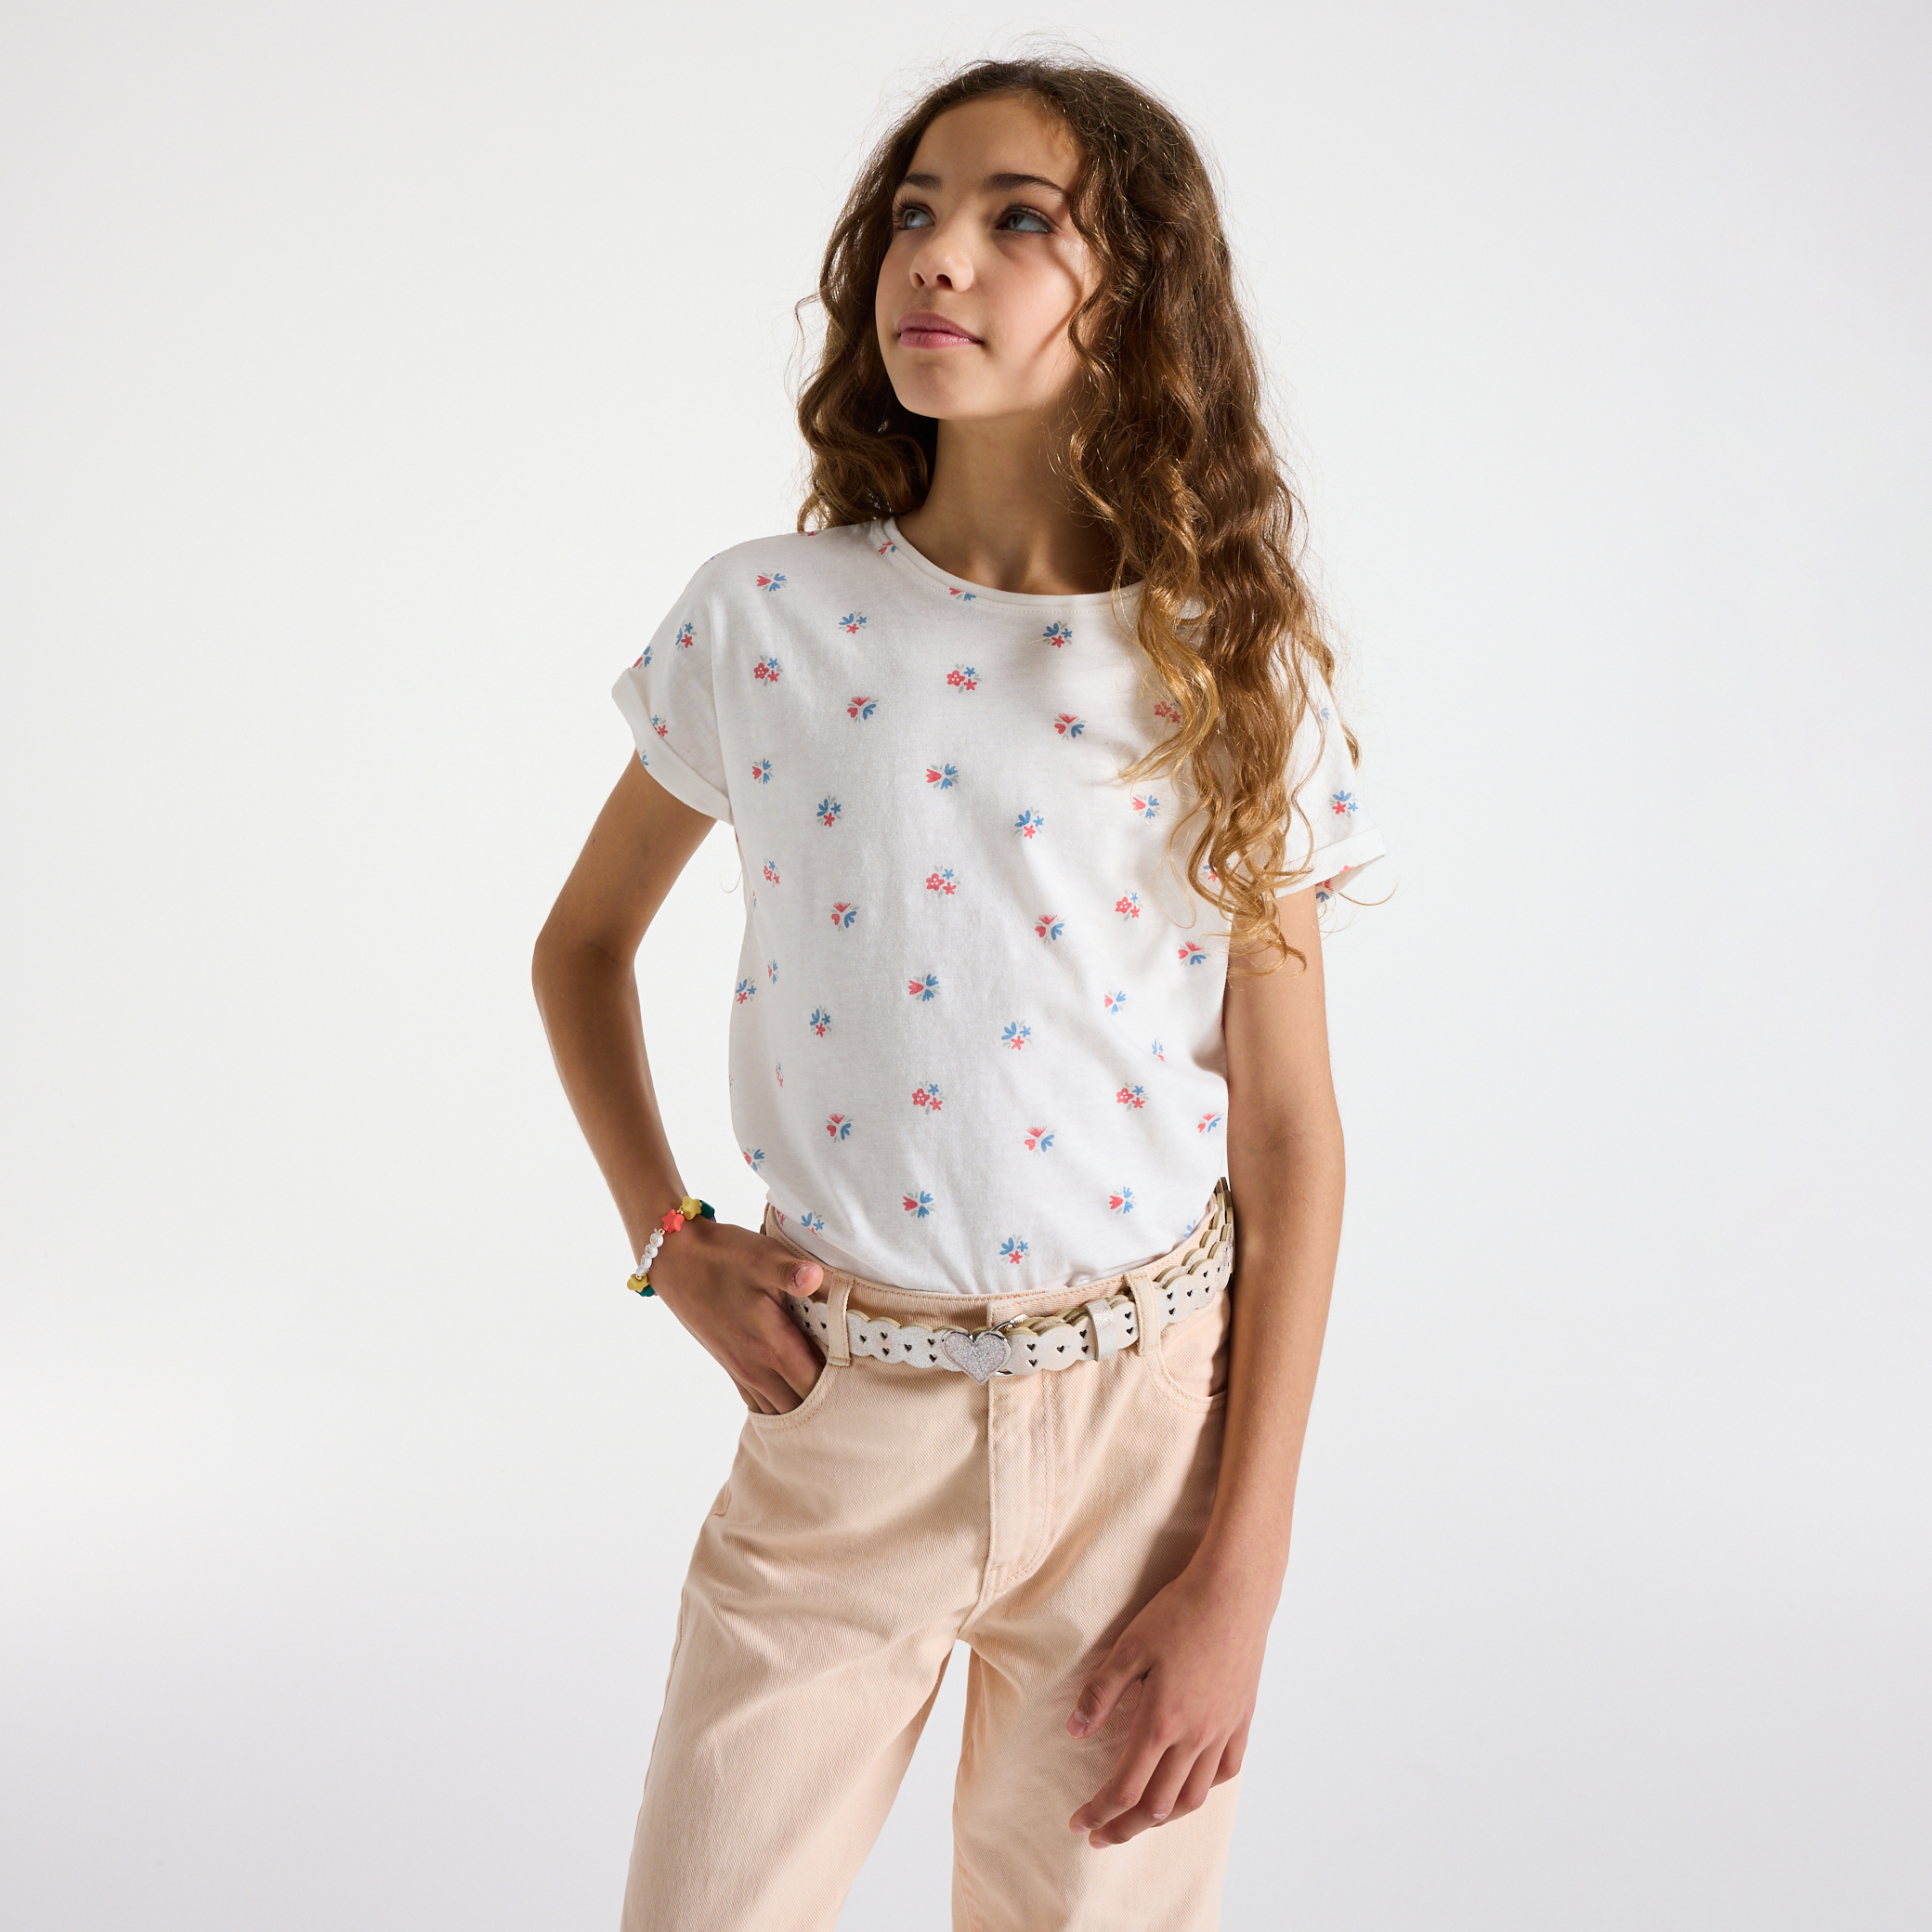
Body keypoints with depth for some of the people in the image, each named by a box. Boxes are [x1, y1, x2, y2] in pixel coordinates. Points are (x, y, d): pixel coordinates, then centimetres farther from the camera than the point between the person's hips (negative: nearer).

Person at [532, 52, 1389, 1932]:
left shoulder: (1232, 671, -6)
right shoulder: (763, 620, -4)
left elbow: (1289, 1135, -4)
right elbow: (581, 945, 12)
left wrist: (1241, 1580, -6)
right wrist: (671, 1247, 0)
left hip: (1147, 1420, 0)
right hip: (838, 1422, 1)